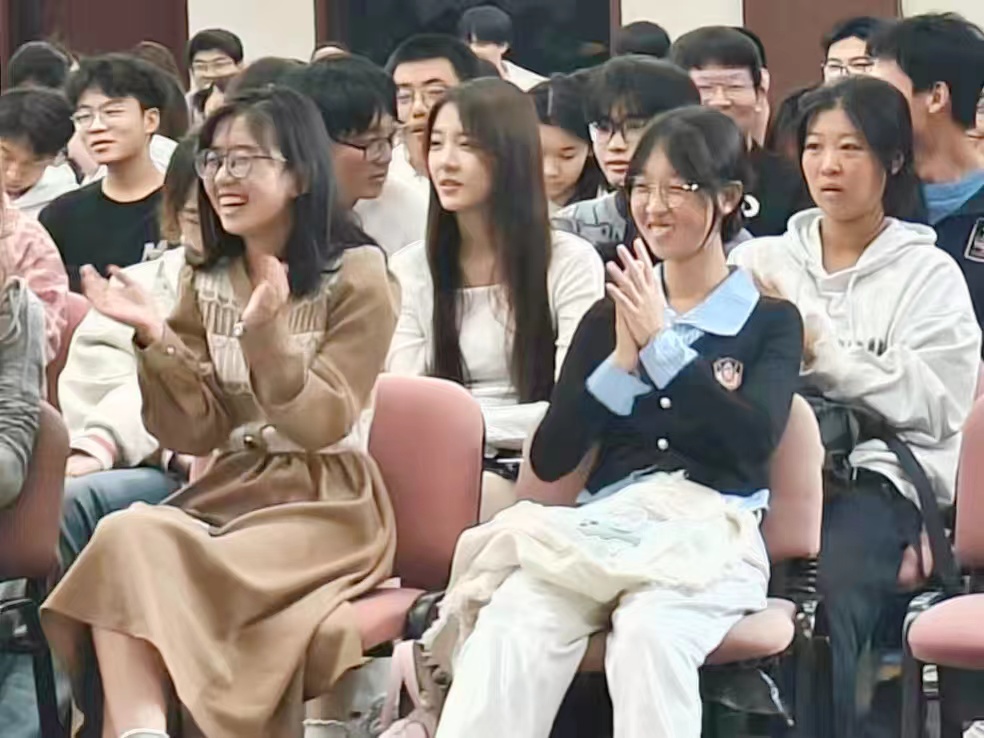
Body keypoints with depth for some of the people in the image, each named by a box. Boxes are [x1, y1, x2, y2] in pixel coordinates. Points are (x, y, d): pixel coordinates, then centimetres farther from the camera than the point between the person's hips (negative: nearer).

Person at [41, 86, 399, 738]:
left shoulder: (357, 275, -4)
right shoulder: (206, 282, 11)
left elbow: (322, 427, -12)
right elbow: (195, 434, 4)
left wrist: (266, 335, -28)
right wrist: (155, 340, -12)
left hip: (326, 501, -4)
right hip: (231, 490, 5)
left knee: (165, 568, -30)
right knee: (124, 537, -29)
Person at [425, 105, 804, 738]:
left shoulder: (772, 321, 12)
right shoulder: (609, 318, 19)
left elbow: (755, 439, -8)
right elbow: (550, 459, 10)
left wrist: (661, 343, -7)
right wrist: (622, 360, -2)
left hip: (712, 532, -2)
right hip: (603, 523, 3)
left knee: (649, 633, -38)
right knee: (510, 628, -32)